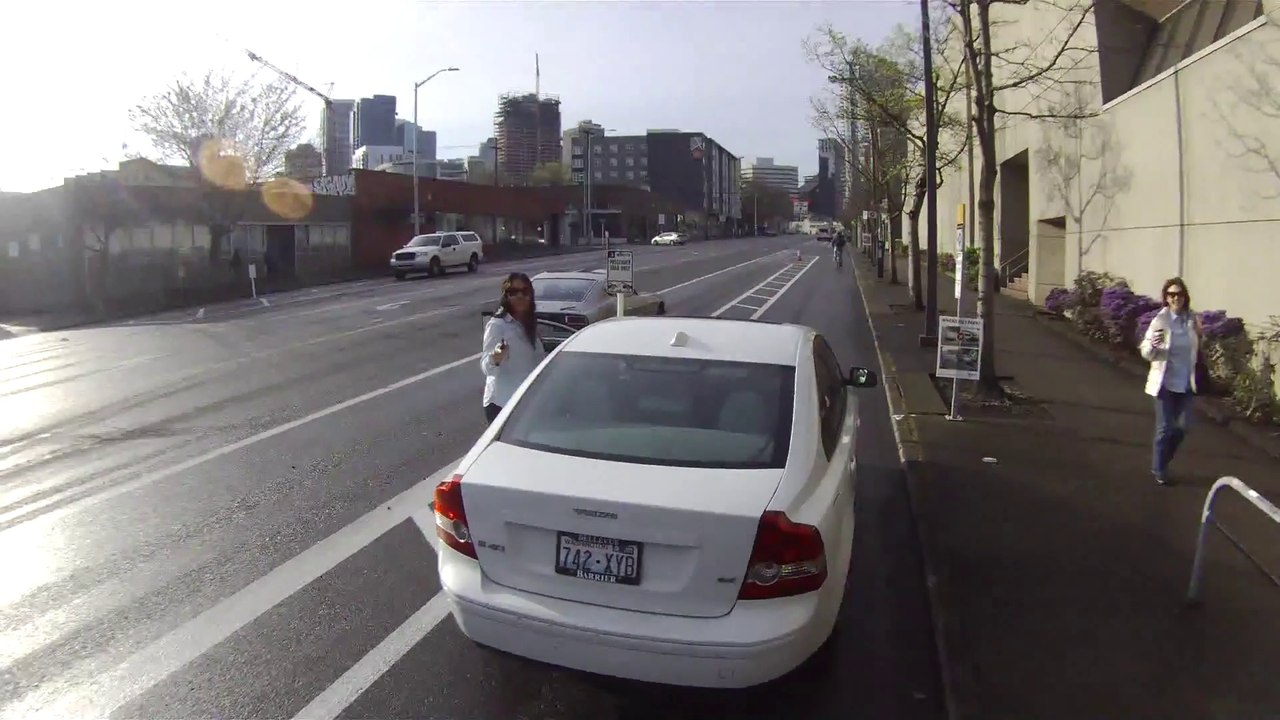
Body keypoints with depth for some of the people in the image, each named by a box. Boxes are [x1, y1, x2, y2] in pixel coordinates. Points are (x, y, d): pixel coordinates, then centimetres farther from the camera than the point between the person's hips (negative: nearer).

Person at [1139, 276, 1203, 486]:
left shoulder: (1192, 318, -1)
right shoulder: (1160, 321, -13)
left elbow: (1194, 350, 14)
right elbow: (1146, 353, -10)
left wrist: (1200, 336, -7)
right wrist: (1153, 345, -32)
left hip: (1186, 383, 4)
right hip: (1165, 382, -4)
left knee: (1181, 428, 11)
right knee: (1164, 429, 3)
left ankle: (1163, 462, 34)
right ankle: (1159, 470, 20)